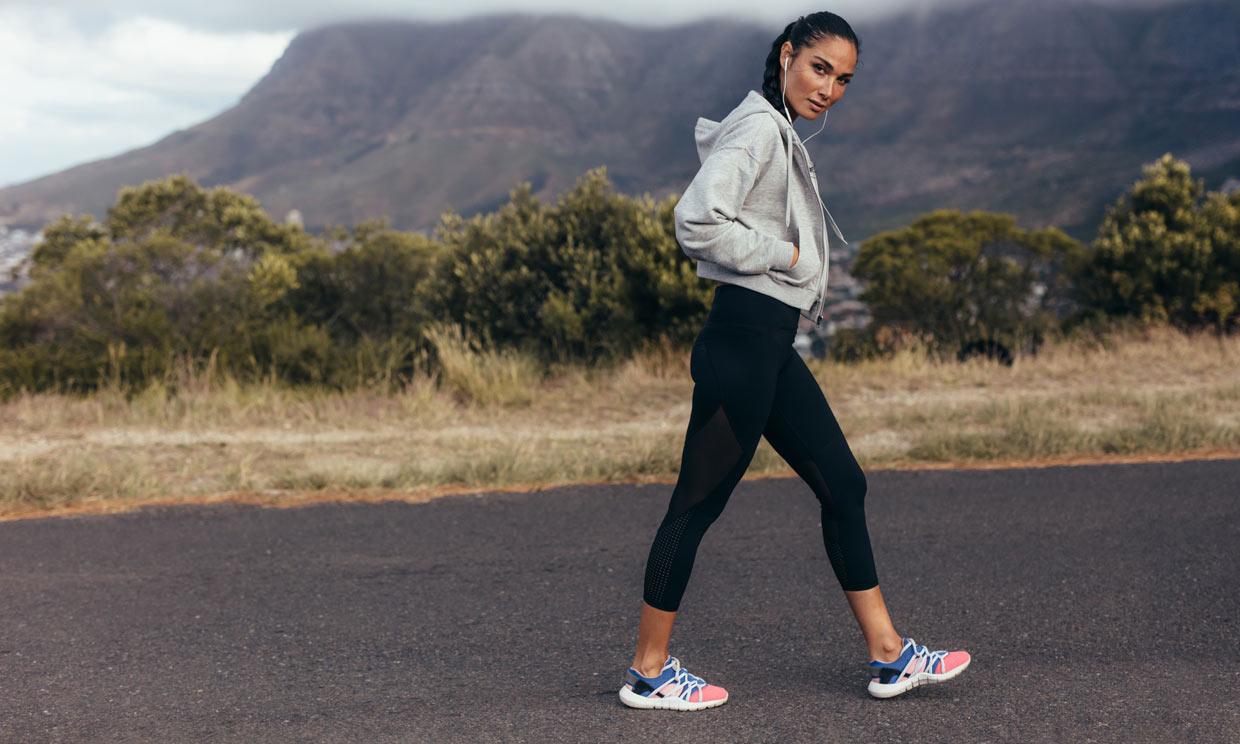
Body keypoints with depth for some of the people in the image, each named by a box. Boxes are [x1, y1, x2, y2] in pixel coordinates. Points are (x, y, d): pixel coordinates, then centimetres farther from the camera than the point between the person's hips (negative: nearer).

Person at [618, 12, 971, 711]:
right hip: (742, 340, -10)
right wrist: (785, 255, -13)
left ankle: (890, 654, 17)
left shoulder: (783, 137, 19)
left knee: (844, 485, 10)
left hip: (772, 347, 10)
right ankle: (649, 671, 9)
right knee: (698, 502, -2)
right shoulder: (759, 129, -12)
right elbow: (697, 221, -24)